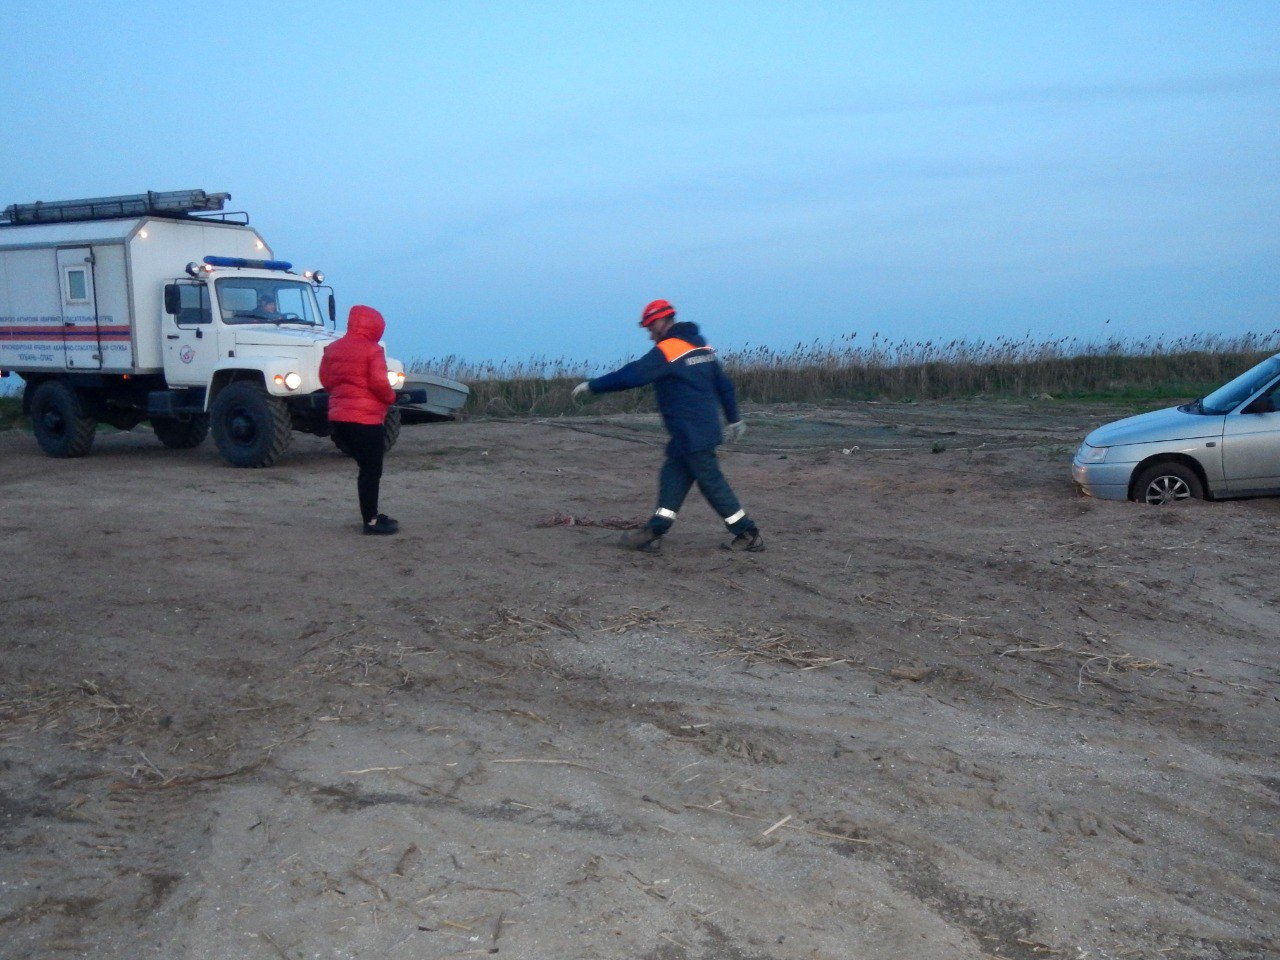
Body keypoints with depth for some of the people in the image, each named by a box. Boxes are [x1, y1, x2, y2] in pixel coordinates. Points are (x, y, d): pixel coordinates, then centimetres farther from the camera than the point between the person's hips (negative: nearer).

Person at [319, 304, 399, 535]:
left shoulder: (332, 349, 11)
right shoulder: (372, 350, -10)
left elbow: (325, 379, 13)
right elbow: (379, 383, -16)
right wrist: (390, 397, 2)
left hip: (337, 417, 8)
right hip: (365, 418, -8)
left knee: (366, 467, 18)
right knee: (372, 470, -1)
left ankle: (371, 514, 23)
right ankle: (371, 522, -1)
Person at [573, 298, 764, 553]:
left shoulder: (666, 350, -14)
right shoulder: (702, 345, 13)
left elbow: (630, 376, -18)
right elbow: (723, 384, 18)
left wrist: (591, 386, -10)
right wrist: (734, 418, 26)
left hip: (691, 434, -9)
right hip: (706, 428, 9)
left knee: (711, 483, -2)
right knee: (672, 477, 10)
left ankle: (749, 535, 4)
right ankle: (653, 533, 10)